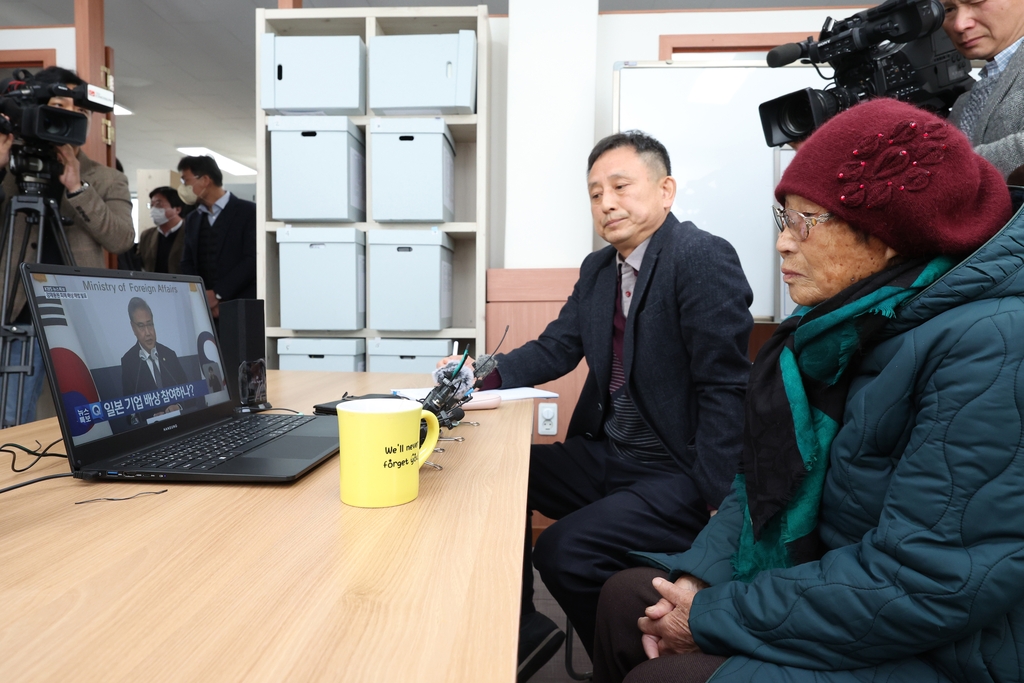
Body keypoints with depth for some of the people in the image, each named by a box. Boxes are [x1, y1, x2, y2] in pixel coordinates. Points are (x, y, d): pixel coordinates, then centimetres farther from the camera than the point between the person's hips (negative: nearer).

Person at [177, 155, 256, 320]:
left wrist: (217, 293, -14)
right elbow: (187, 263, 16)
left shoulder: (248, 211, -1)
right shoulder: (192, 219, 19)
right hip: (202, 308, 5)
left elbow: (252, 259, -9)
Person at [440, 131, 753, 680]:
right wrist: (484, 376, -6)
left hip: (677, 472, -8)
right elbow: (556, 349, 10)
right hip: (605, 455, 8)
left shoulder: (704, 258, -15)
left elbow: (724, 388, -19)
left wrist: (719, 505, -20)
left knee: (564, 549, -22)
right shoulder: (597, 268, 9)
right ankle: (520, 631, 22)